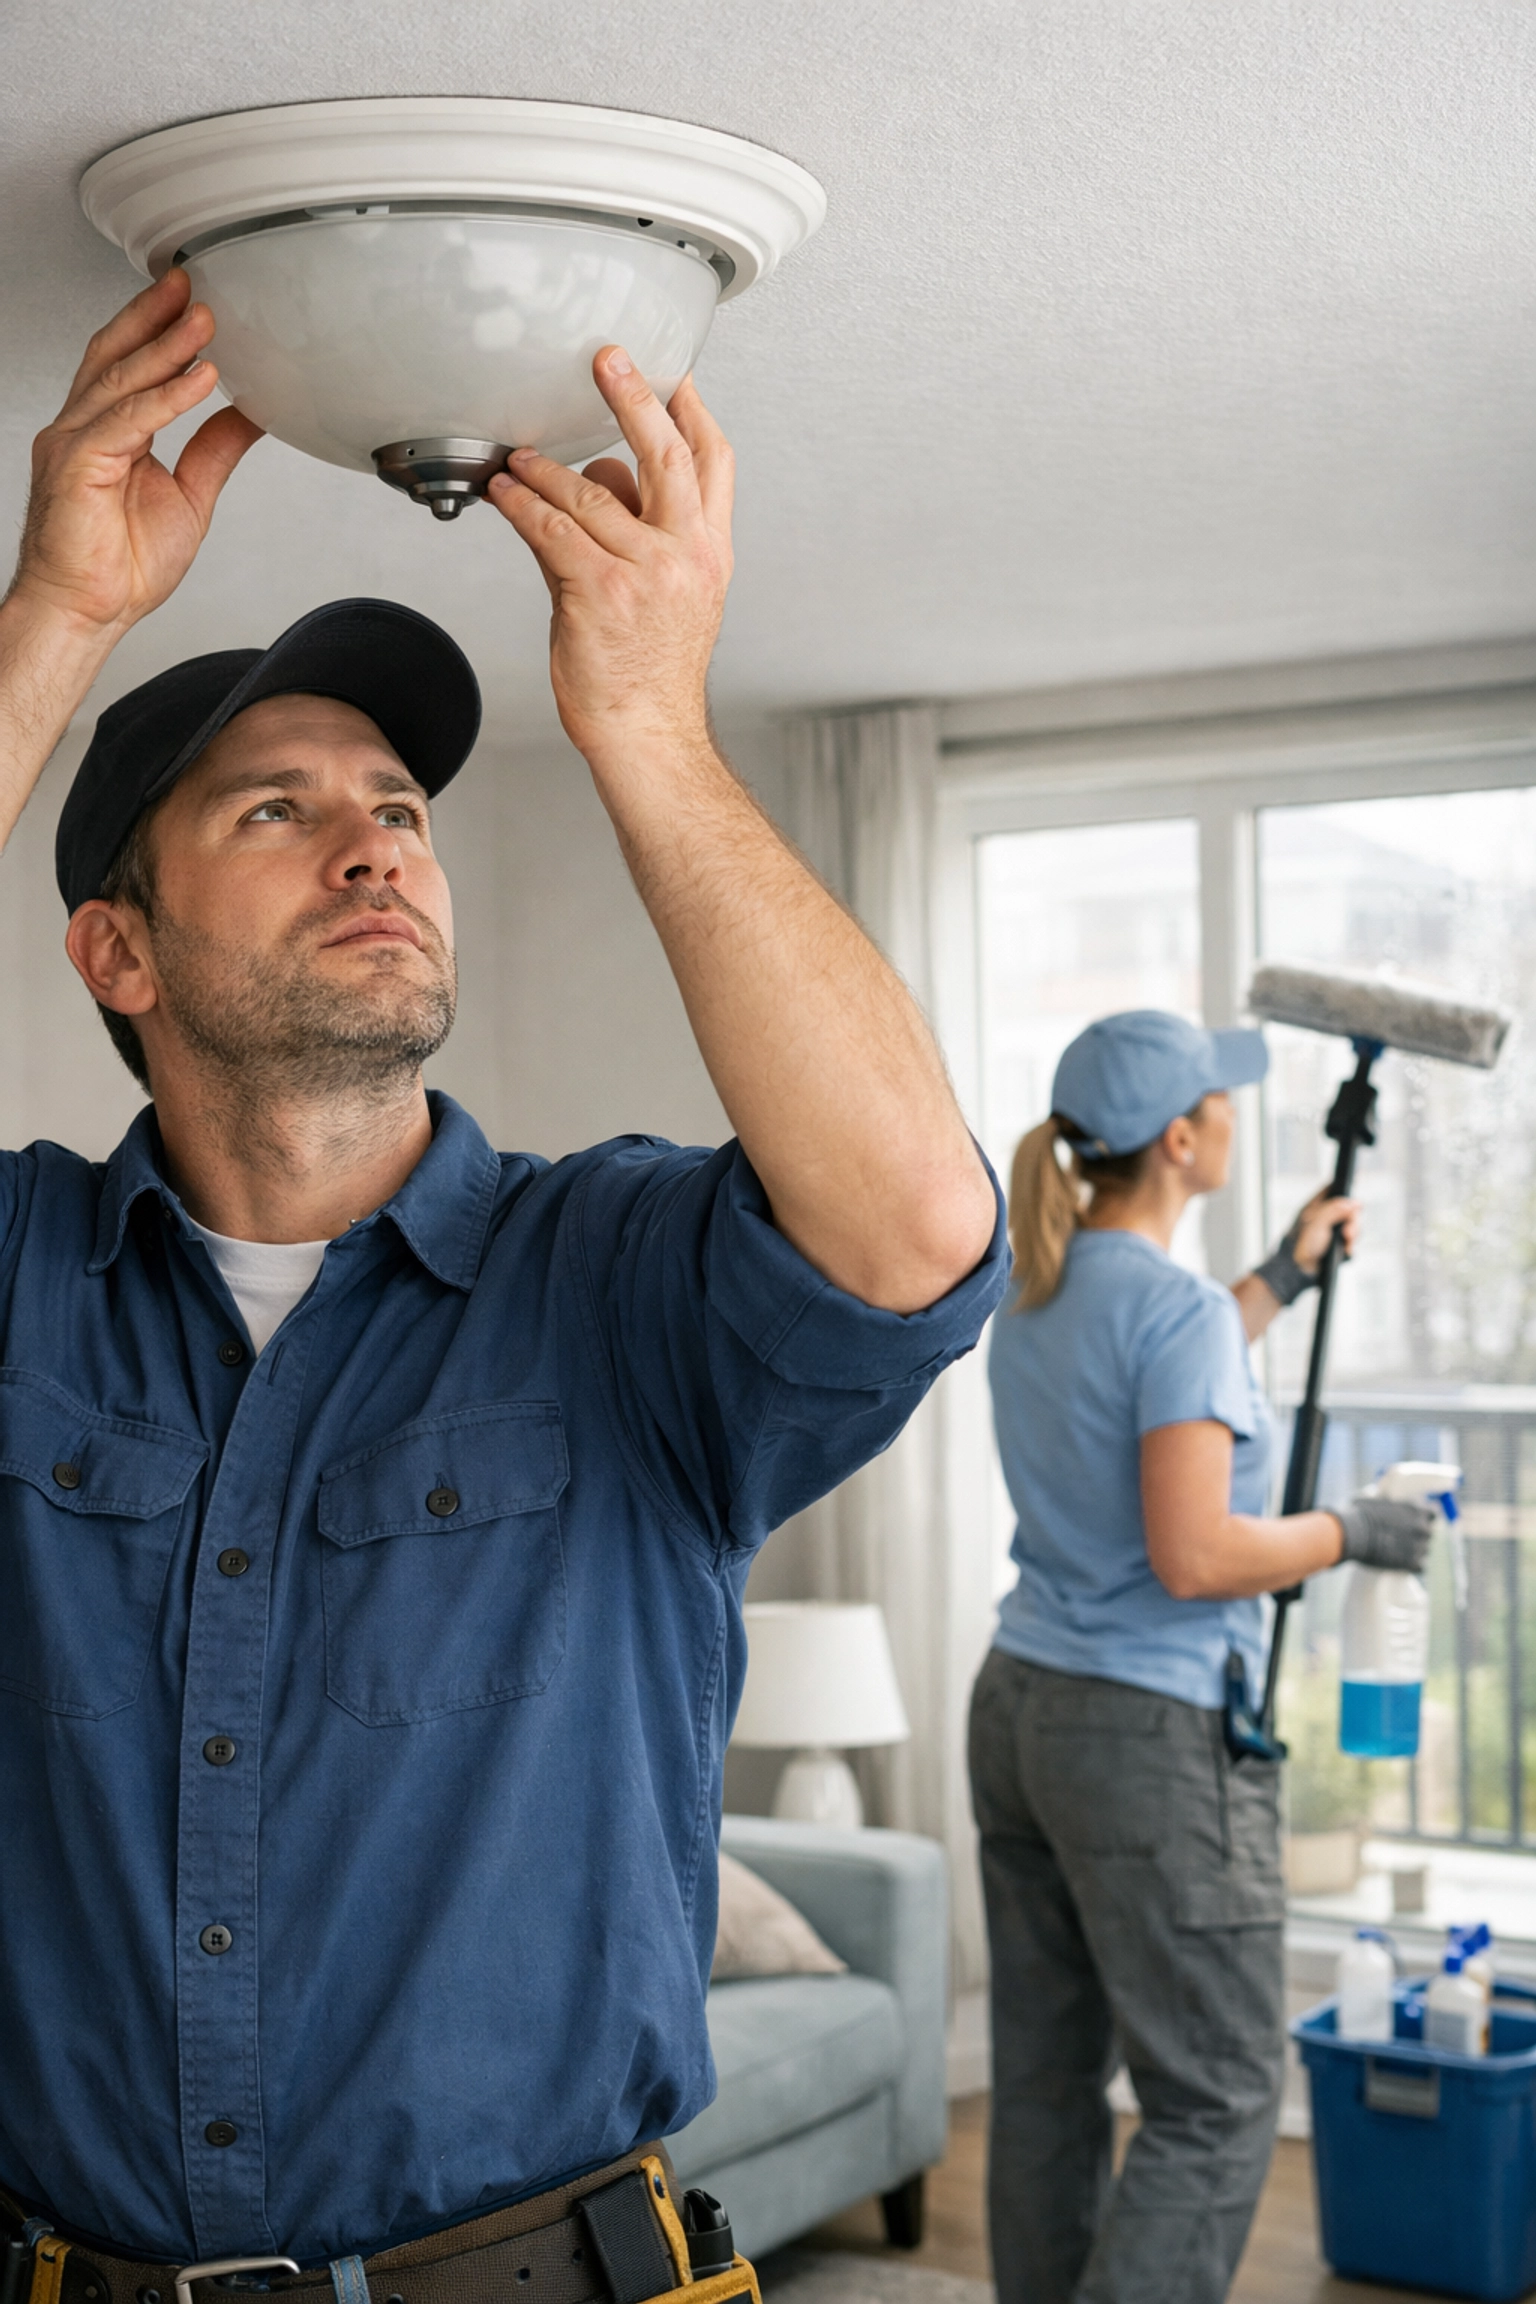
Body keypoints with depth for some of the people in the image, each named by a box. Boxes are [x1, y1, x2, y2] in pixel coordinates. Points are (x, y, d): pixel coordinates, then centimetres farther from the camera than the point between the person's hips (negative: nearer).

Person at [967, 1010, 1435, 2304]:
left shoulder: (1038, 1289, 8)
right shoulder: (1176, 1307, -18)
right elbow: (1194, 1556, -24)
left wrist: (1285, 1276, 36)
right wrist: (1352, 1535, -8)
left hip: (1020, 1711, 9)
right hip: (1153, 1739, -9)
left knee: (1046, 2076, 12)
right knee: (1216, 2101, 0)